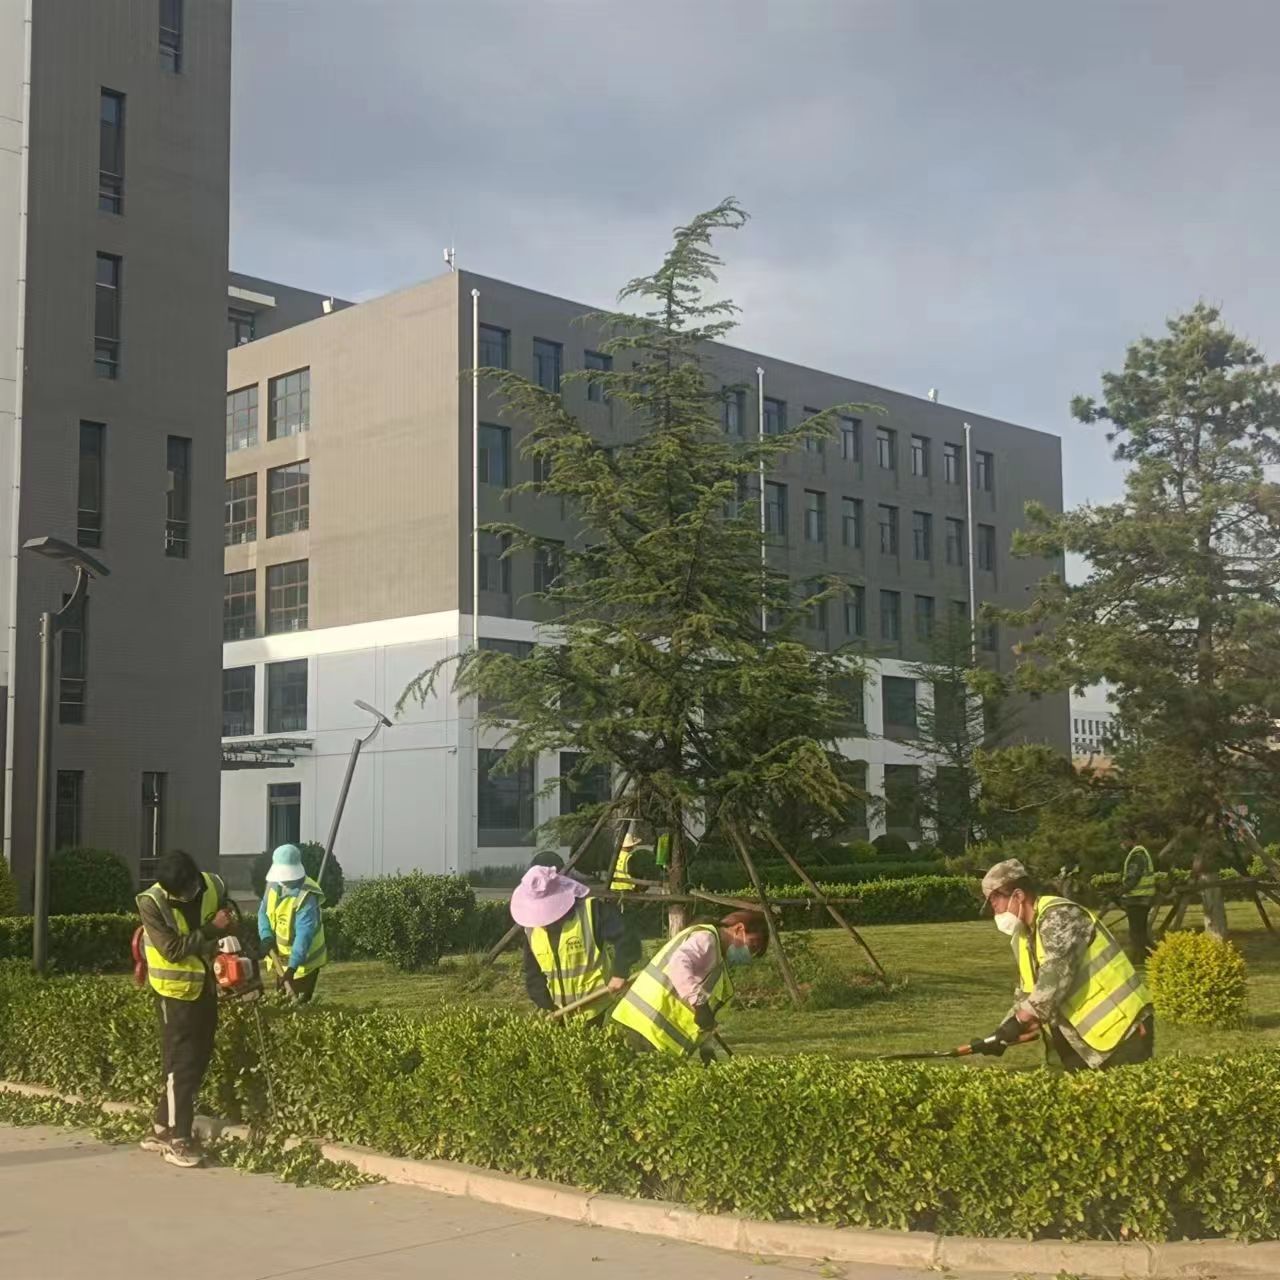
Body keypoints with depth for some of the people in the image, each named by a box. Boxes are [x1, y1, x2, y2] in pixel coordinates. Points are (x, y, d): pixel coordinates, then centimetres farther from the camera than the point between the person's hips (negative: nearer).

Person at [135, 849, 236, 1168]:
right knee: (181, 1065, -4)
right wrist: (211, 929, -23)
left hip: (206, 986, 6)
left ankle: (160, 1129, 24)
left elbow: (232, 921, 10)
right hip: (176, 990, -6)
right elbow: (173, 949, -23)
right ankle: (178, 1140, 5)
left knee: (199, 1060, 11)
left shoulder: (214, 887, -6)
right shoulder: (151, 903, -20)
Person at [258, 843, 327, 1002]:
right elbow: (263, 912, 6)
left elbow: (304, 933, -34)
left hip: (303, 961, -7)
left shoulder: (307, 896, -29)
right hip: (281, 958, 8)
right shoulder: (274, 884, -5)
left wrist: (292, 967, -40)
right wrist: (267, 937, -13)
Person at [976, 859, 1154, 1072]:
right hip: (1085, 1034, 9)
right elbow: (1026, 996, 17)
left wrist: (1019, 1021, -25)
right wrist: (1002, 1034, 3)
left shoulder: (1057, 916, -17)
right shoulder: (1024, 936, 13)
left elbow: (1056, 975, -28)